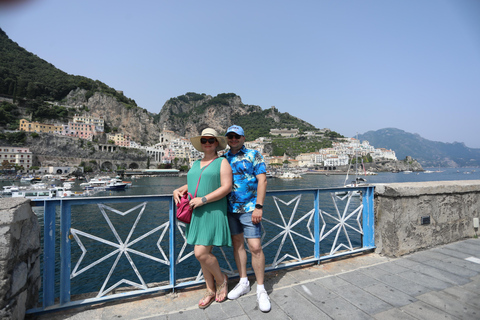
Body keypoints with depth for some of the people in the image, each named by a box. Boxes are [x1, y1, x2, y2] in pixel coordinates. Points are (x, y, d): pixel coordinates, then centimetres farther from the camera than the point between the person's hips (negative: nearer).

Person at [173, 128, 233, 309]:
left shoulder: (222, 162, -3)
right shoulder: (195, 164, 17)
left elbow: (226, 187, -13)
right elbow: (189, 185, 23)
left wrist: (203, 199, -19)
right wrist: (178, 190, 1)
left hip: (212, 212, -6)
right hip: (195, 214, 6)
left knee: (201, 253, -10)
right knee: (203, 253, 12)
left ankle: (221, 279, 19)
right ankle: (210, 291, 30)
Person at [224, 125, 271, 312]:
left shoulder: (253, 155, -2)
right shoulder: (223, 159, 10)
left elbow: (262, 180, -9)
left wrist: (258, 206, -16)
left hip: (249, 209, -4)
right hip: (230, 209, 5)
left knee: (255, 247, -4)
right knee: (237, 244, 14)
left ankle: (261, 289, 16)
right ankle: (243, 283, 32)